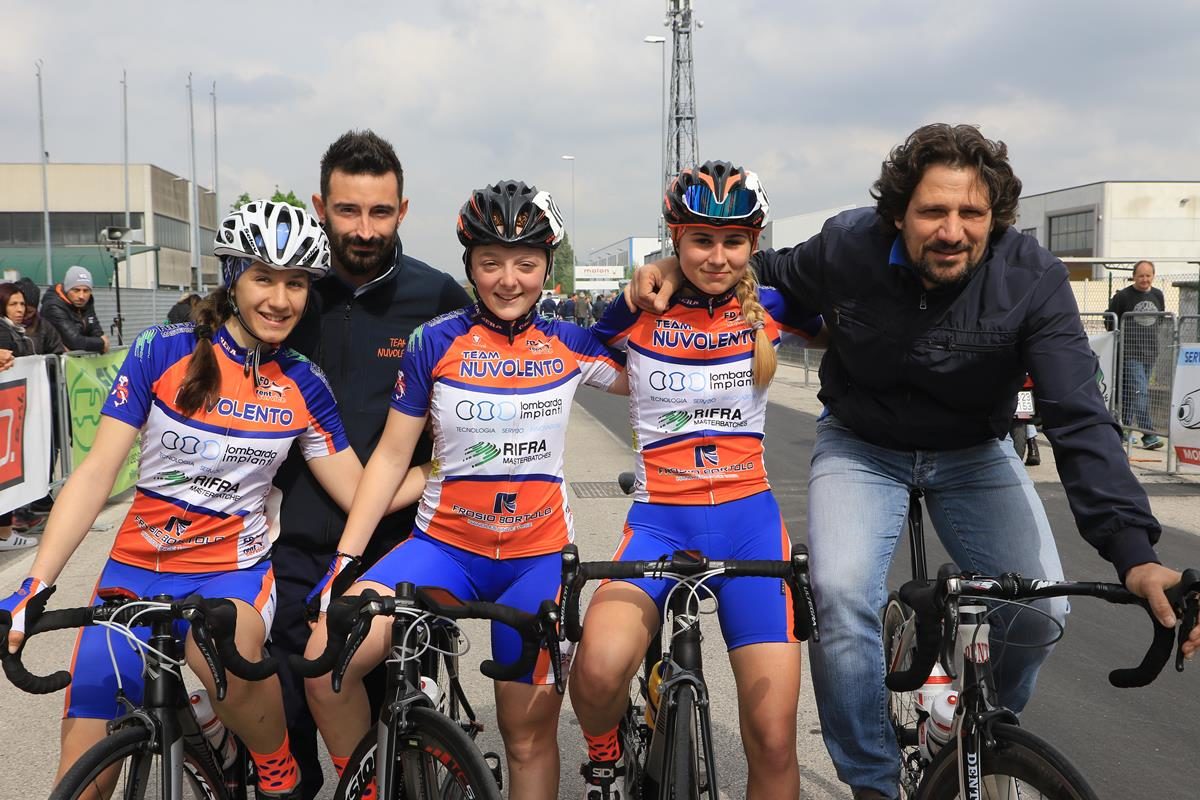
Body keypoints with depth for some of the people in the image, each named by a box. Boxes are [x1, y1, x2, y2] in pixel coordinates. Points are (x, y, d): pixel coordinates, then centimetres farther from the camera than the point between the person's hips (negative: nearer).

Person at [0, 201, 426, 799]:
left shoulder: (303, 387, -2)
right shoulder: (162, 352, -7)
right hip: (137, 567, 1)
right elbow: (96, 473, -10)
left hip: (233, 568, 0)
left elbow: (359, 494, 2)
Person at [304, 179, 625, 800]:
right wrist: (346, 556, -8)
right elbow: (391, 455, -2)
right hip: (445, 544, -1)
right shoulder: (436, 341, -4)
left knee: (530, 733, 6)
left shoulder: (568, 345, 1)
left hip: (537, 556, 1)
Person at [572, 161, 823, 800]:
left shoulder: (771, 309, 2)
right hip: (660, 519, -1)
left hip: (749, 520, 1)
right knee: (598, 669, -29)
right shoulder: (638, 312, 0)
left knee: (774, 741, -6)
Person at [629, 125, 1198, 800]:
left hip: (973, 454, 1)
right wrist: (680, 268, -18)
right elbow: (773, 275, 0)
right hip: (862, 447, -1)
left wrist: (1135, 554, -41)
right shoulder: (848, 247, -22)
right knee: (842, 594, -25)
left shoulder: (1033, 279, -25)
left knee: (1040, 610, -15)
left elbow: (1080, 421, -30)